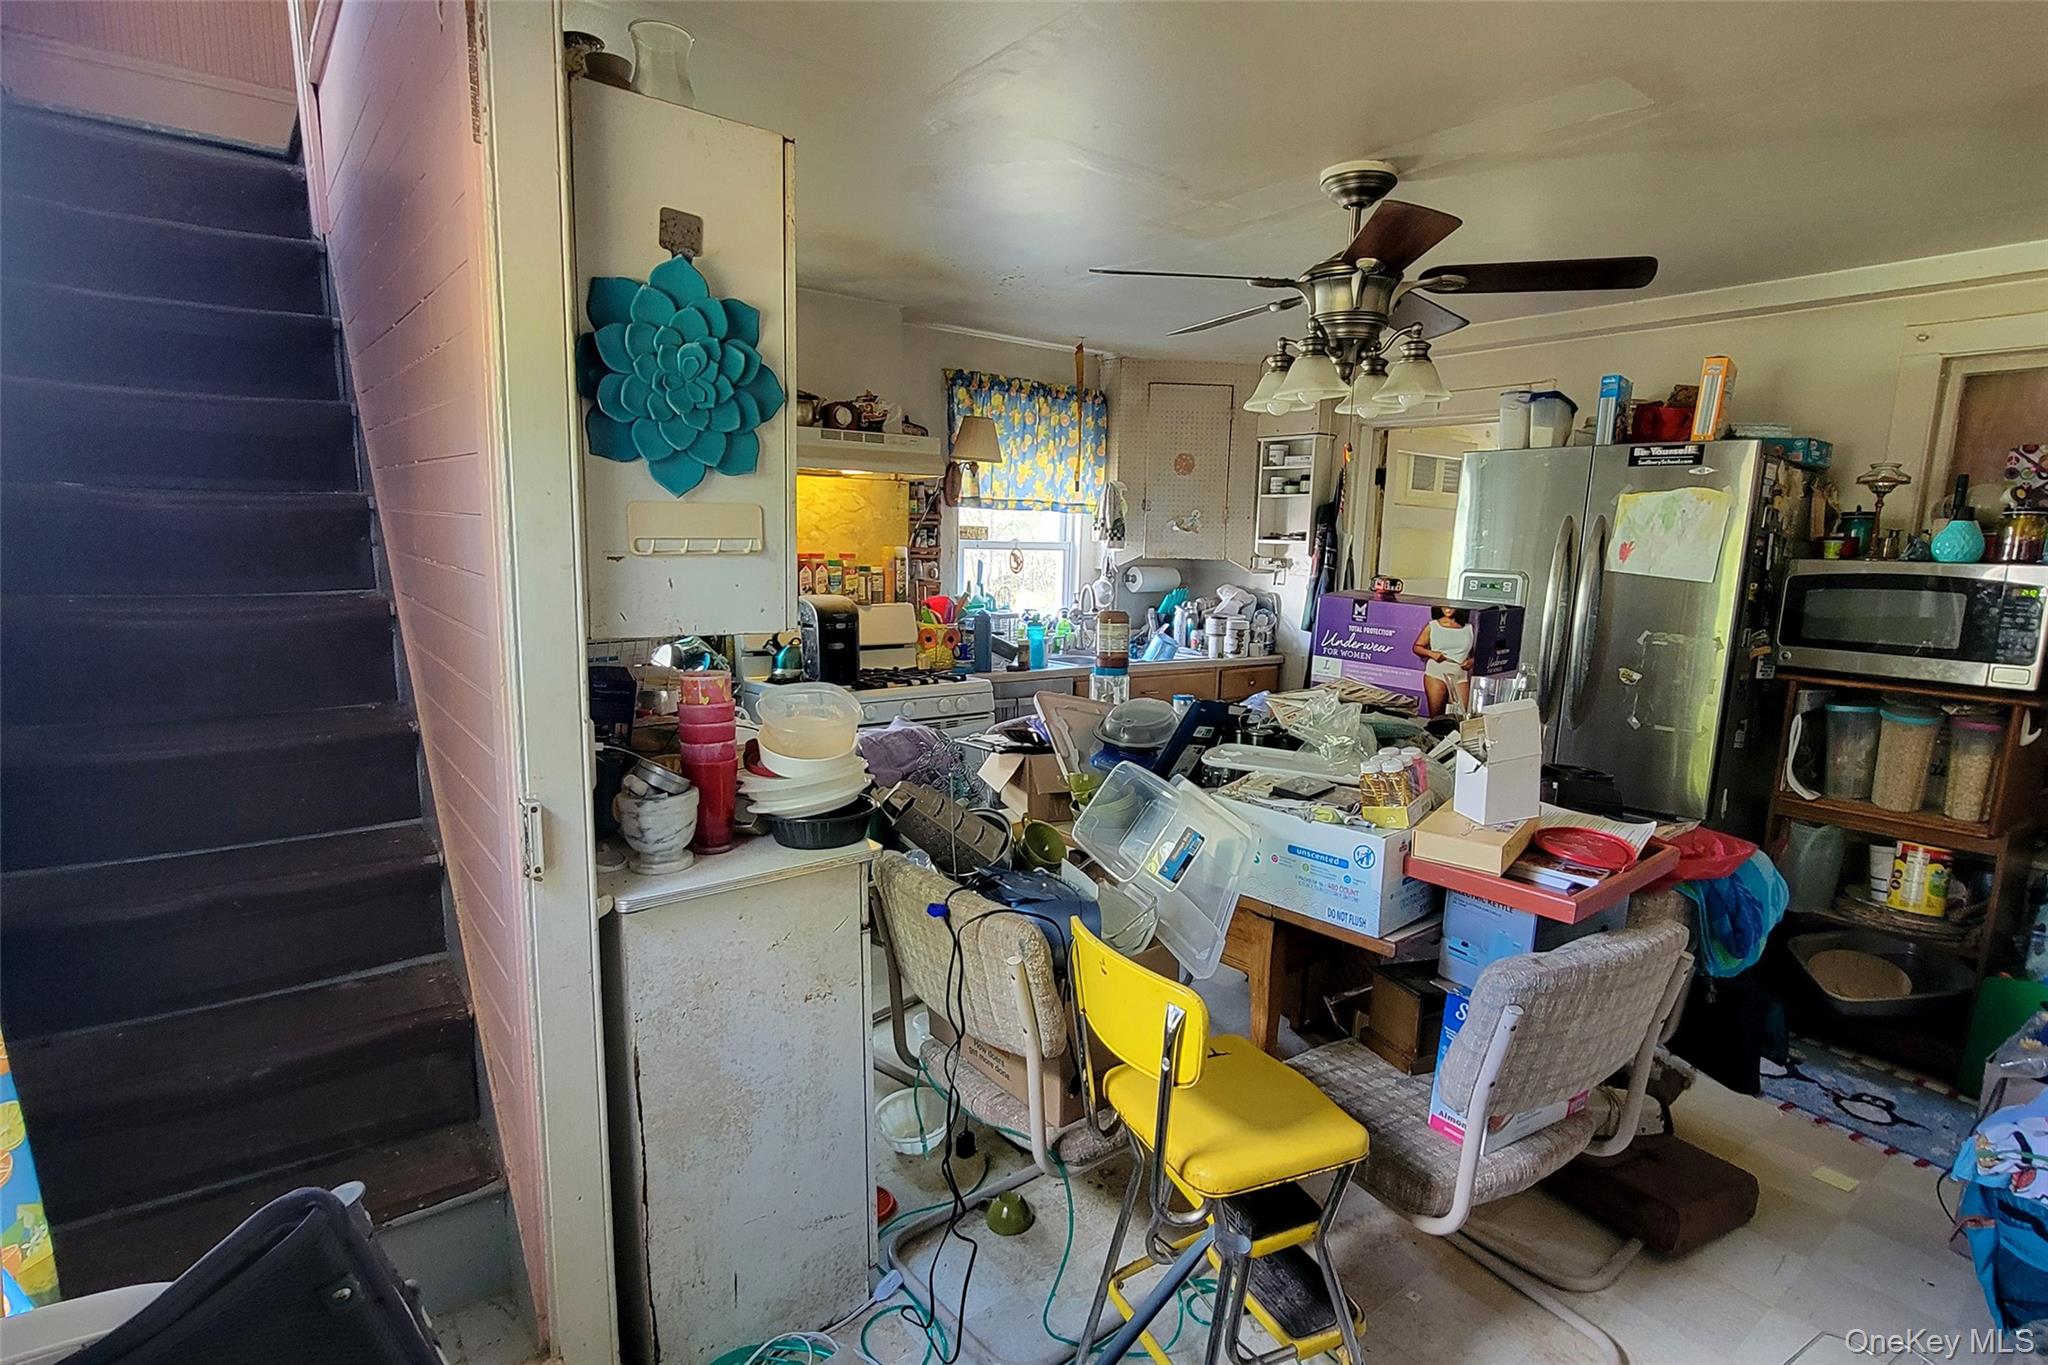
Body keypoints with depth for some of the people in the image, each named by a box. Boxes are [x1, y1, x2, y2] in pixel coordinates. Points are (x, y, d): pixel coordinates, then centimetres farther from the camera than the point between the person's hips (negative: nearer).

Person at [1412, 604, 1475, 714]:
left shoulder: (1469, 628, 7)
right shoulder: (1432, 626, 5)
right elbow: (1417, 647, 8)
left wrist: (1472, 661, -5)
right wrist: (1431, 653, -9)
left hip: (1461, 676, 1)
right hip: (1436, 674, -1)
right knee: (1436, 715, -1)